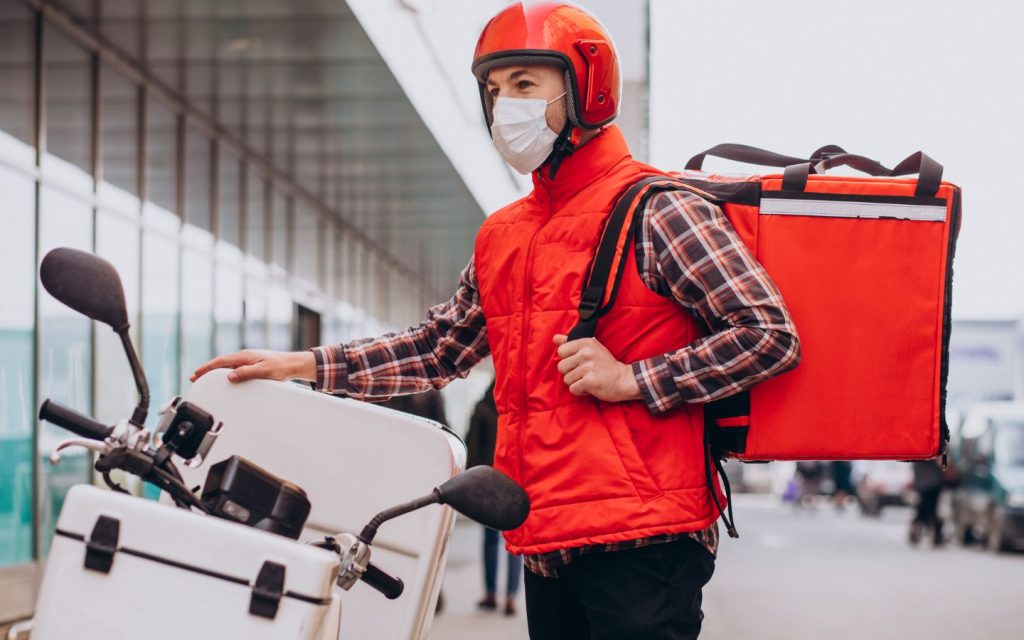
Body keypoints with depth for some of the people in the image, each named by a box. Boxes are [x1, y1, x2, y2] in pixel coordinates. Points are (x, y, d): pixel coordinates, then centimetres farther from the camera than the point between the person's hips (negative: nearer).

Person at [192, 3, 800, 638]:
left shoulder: (657, 212, -7)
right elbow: (442, 346, 24)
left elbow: (772, 335, -10)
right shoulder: (502, 236, 16)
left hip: (641, 542, -7)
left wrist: (631, 379, -15)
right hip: (547, 548, 7)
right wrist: (304, 365, 16)